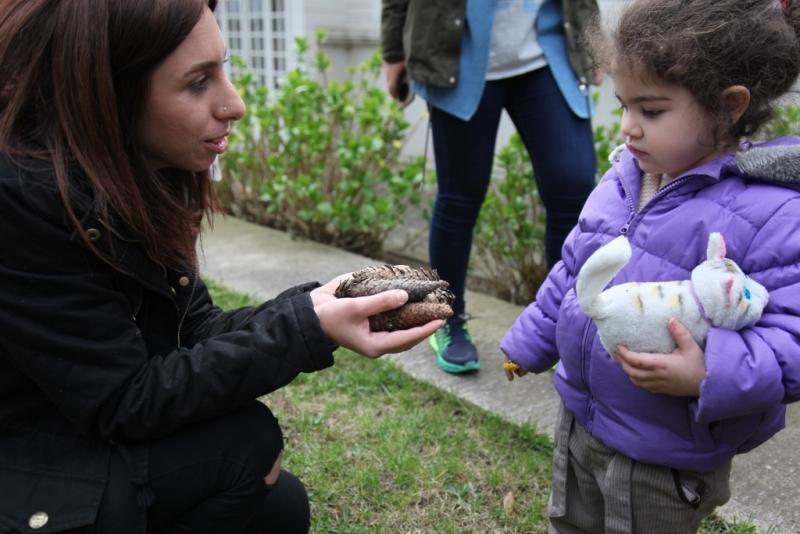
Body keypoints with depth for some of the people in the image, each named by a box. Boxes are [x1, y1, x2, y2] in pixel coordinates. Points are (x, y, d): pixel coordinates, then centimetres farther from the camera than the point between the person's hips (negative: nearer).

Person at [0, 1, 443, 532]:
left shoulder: (138, 173, -5)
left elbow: (194, 333, -1)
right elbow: (126, 402, -26)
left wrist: (315, 305, -17)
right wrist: (306, 327, -30)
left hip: (94, 444, 7)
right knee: (245, 441, -18)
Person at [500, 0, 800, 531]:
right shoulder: (623, 178, -3)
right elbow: (572, 271, 9)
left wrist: (710, 377, -40)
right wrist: (529, 343, 17)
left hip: (665, 458, -6)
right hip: (579, 419, 7)